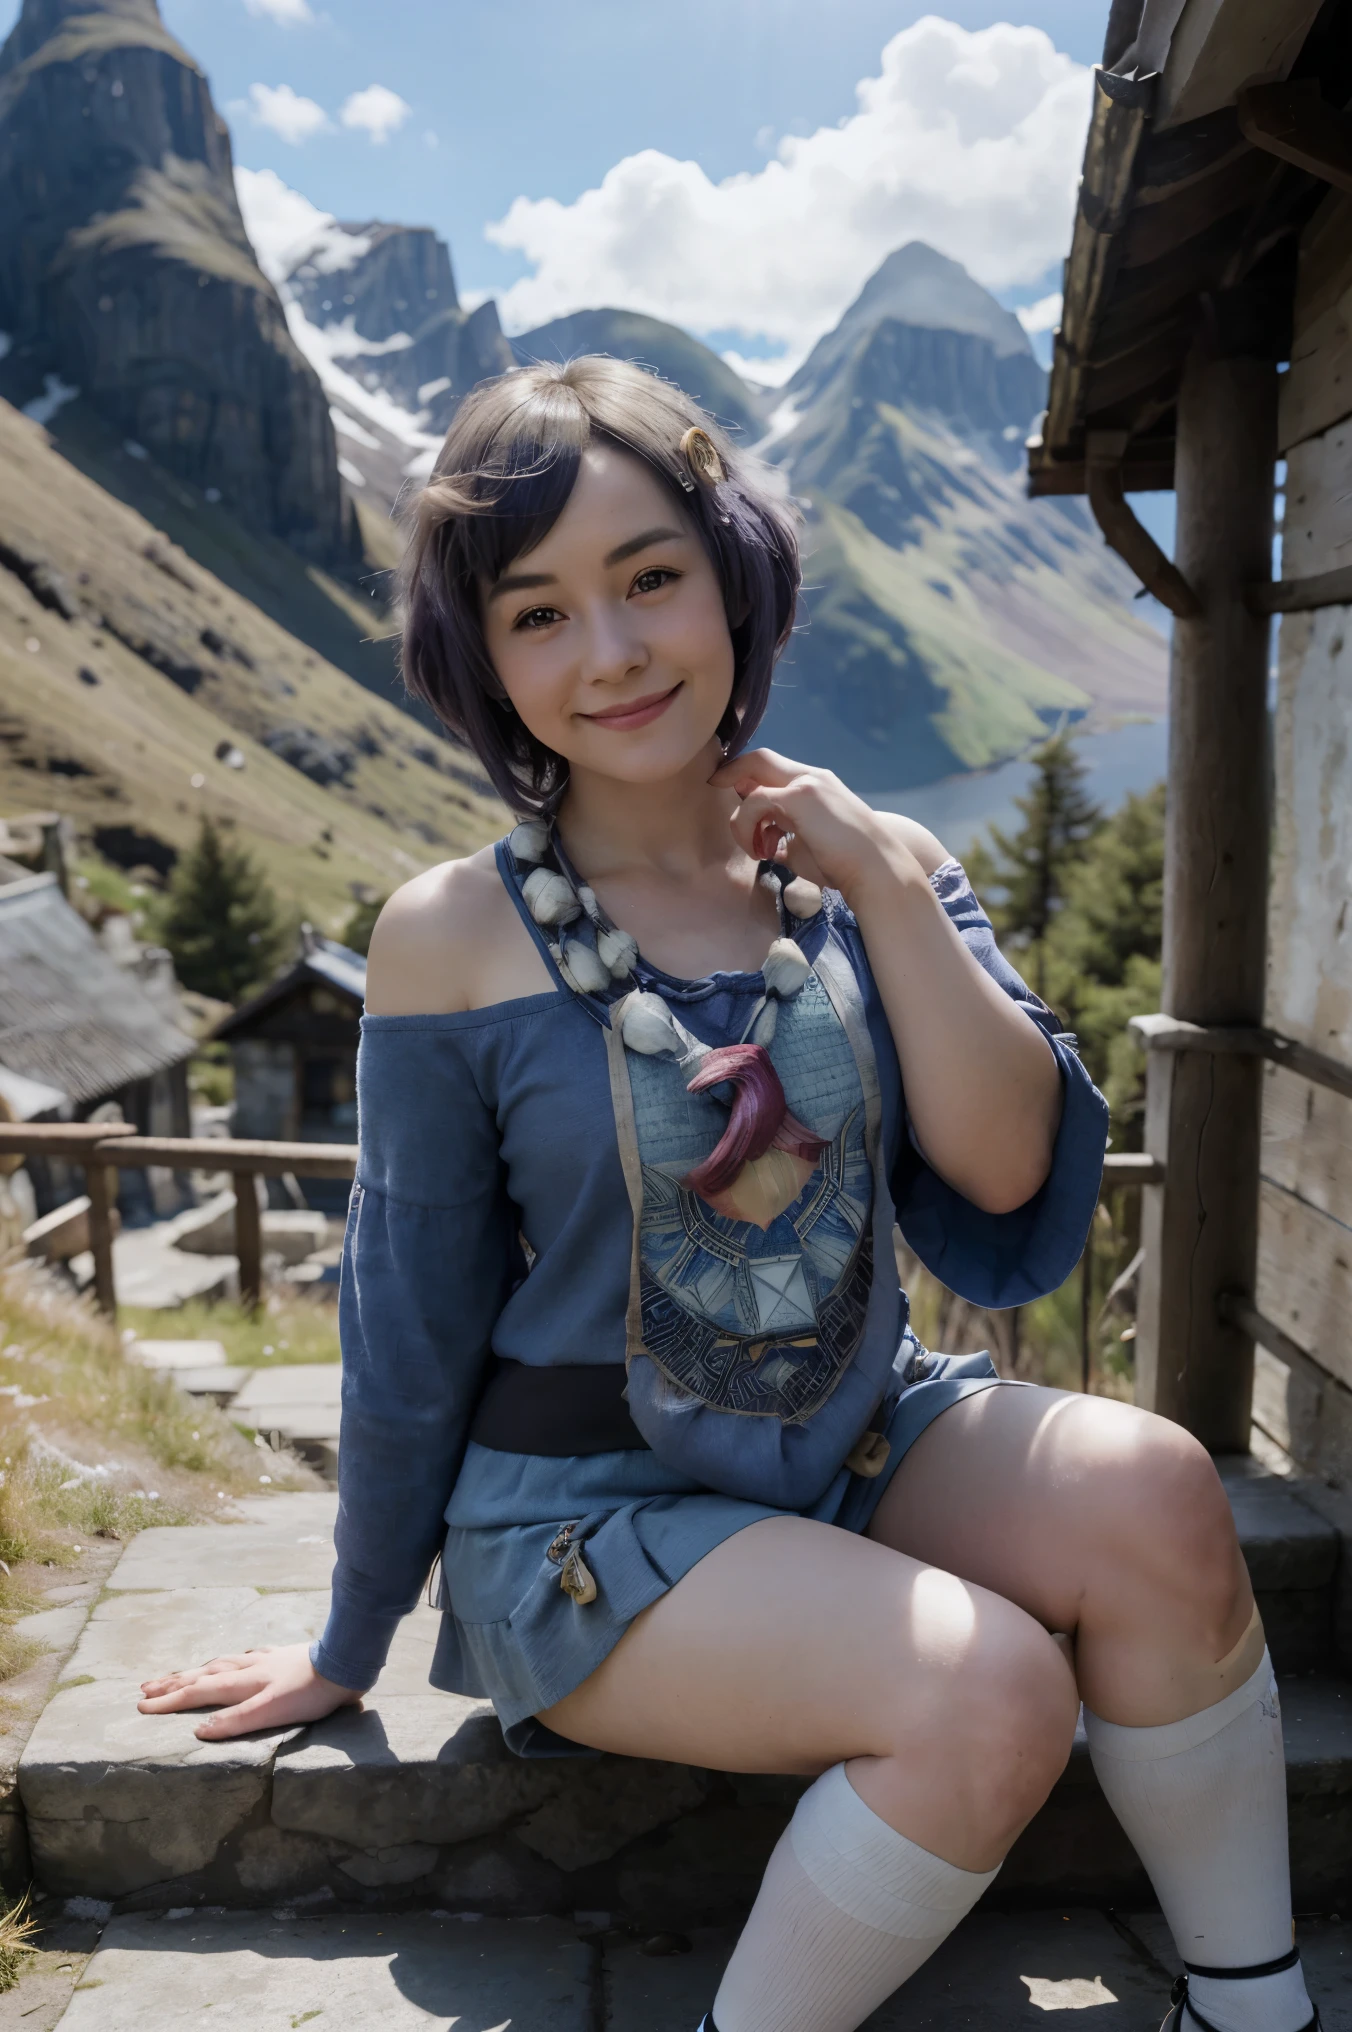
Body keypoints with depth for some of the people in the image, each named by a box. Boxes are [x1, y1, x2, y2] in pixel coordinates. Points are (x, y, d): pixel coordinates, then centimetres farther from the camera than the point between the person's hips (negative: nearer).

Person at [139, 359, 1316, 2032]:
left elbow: (1010, 1177, -11)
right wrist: (350, 1650, 8)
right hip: (592, 1517, -3)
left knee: (1148, 1494, -24)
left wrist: (886, 882, -17)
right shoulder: (454, 938, -12)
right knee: (994, 1693, -26)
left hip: (870, 1448, 4)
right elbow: (409, 1328, -3)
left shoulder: (870, 870, -2)